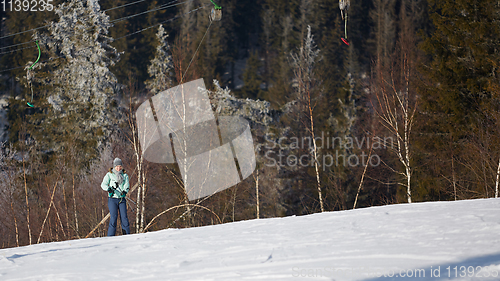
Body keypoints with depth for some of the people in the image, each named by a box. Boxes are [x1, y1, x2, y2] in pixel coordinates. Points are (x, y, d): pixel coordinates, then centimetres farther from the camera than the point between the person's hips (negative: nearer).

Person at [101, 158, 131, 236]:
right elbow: (103, 184, -6)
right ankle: (110, 237, -10)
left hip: (122, 200, 2)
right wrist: (109, 189, -26)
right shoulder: (109, 175, 4)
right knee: (113, 217, -13)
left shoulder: (125, 175, 11)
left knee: (124, 218, -6)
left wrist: (124, 192, -23)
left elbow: (126, 185, -1)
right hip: (112, 199, -2)